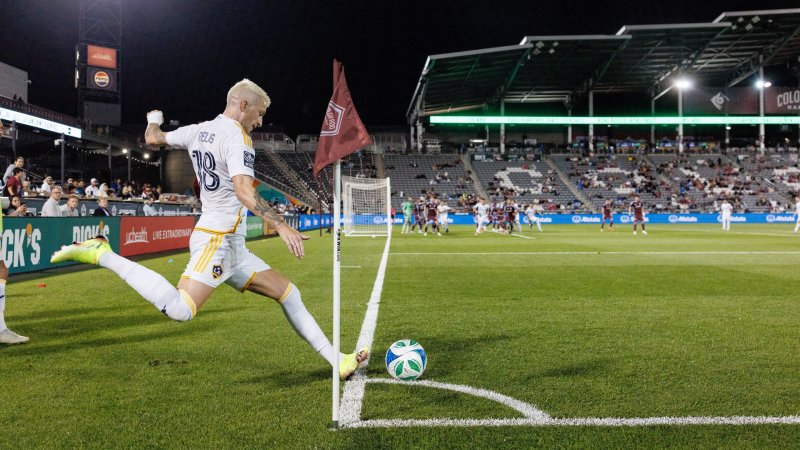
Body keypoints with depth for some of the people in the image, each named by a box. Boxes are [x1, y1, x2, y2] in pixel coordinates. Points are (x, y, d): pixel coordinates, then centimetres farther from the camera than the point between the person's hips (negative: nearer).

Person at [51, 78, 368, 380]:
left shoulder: (198, 130, 14)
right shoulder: (237, 136, -12)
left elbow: (152, 138, 27)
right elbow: (243, 191, -26)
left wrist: (154, 119, 49)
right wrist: (280, 226, -30)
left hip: (231, 245, 11)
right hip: (217, 239, -11)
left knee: (288, 293, 8)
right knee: (179, 310, -26)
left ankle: (337, 361, 9)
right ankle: (100, 254, -12)